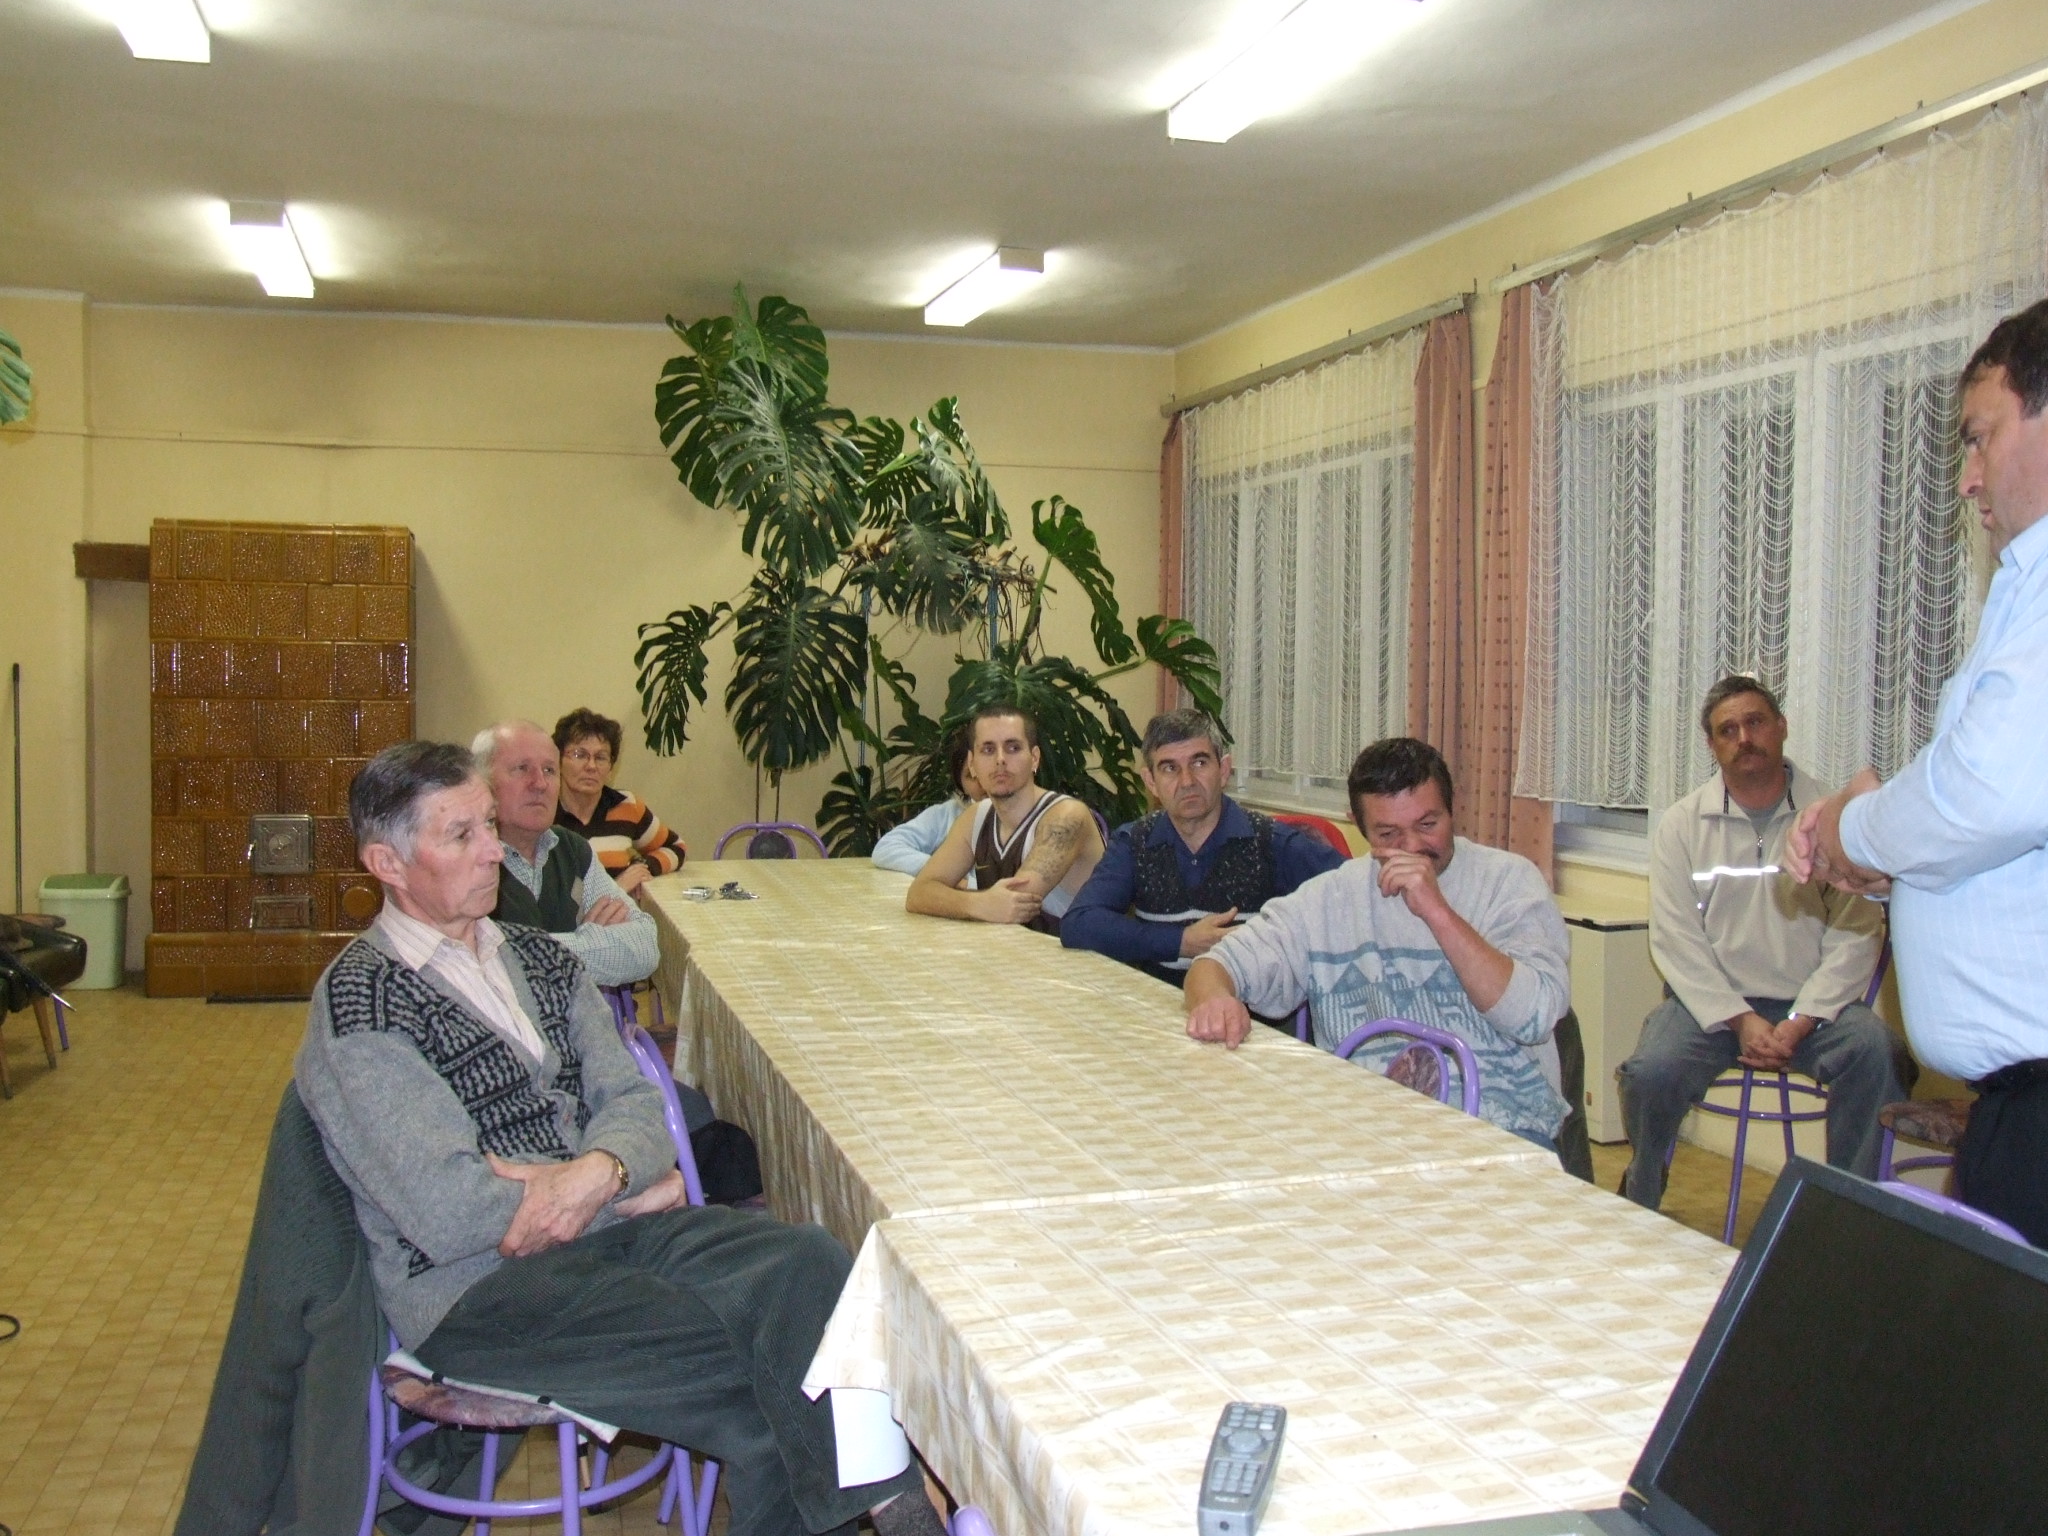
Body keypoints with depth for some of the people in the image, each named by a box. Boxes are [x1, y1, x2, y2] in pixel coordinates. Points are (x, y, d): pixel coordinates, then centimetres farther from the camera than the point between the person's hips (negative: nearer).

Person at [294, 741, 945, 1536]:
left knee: (809, 1262, -23)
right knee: (749, 1364, -26)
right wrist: (627, 1192, -6)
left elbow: (635, 1103, 7)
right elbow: (448, 1214, -14)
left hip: (611, 1218, 6)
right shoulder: (356, 1006, -7)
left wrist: (599, 1170, -17)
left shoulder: (539, 960, 14)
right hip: (477, 1286, -6)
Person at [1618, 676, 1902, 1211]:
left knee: (1873, 1047, -29)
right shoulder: (1682, 825, 4)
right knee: (1651, 1072, -26)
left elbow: (1856, 933, -4)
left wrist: (1800, 1023, -15)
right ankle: (1638, 1210, 4)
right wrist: (1740, 1020, -14)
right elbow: (1677, 940, -2)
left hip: (1811, 1005, 0)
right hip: (1712, 1001, 0)